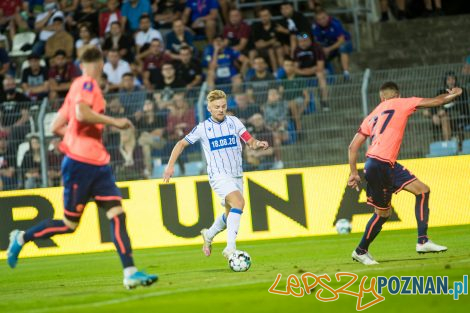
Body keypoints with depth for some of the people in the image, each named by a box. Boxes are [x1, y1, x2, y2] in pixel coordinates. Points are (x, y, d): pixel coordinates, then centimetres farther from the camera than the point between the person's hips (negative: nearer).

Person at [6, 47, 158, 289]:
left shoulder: (79, 86, 18)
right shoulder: (87, 84, -8)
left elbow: (56, 127, 20)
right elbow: (81, 113, -27)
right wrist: (114, 122, -18)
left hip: (98, 164, 9)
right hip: (80, 162, -9)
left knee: (117, 213, -5)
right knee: (70, 224, 0)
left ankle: (130, 272, -12)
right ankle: (22, 238, 21)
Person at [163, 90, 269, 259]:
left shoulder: (234, 122, 5)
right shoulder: (203, 128, 0)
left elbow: (250, 141, -1)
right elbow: (181, 144, 9)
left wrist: (258, 144, -24)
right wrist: (170, 165, 0)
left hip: (237, 175, 5)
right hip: (219, 175, -5)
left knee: (231, 214, 16)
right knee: (239, 202, -29)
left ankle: (209, 235, 46)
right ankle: (230, 248, -34)